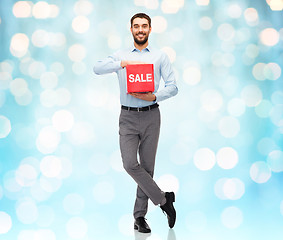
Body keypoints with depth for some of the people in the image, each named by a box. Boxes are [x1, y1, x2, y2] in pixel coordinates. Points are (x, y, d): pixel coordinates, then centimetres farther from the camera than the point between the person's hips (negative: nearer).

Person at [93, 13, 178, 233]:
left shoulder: (160, 57, 8)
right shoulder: (121, 56, 10)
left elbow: (173, 86, 2)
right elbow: (97, 68, -6)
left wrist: (154, 96, -15)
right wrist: (122, 63, -19)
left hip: (151, 116, 0)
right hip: (128, 117, 0)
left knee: (147, 166, 2)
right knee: (130, 164, -14)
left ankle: (140, 216, 12)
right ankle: (164, 199, -1)